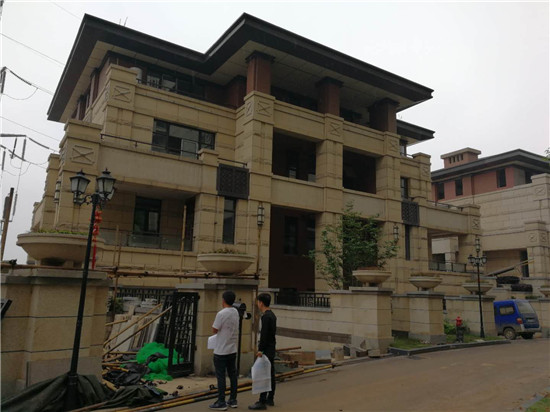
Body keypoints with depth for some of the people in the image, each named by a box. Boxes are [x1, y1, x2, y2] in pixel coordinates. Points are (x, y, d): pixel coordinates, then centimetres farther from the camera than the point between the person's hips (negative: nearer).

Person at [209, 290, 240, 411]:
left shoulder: (221, 313, -20)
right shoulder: (235, 312, 5)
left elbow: (214, 330, -12)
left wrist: (213, 323, 5)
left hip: (221, 351, -7)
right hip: (233, 350, 7)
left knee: (221, 376, 1)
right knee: (232, 375, 12)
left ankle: (221, 403, 7)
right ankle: (233, 400, 20)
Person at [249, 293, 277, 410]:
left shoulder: (266, 316, -18)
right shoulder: (272, 315, 13)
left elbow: (264, 334, -23)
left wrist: (260, 350, -21)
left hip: (266, 350, -10)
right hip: (271, 349, 10)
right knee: (270, 374, 13)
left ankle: (262, 402, -5)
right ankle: (270, 399, 20)